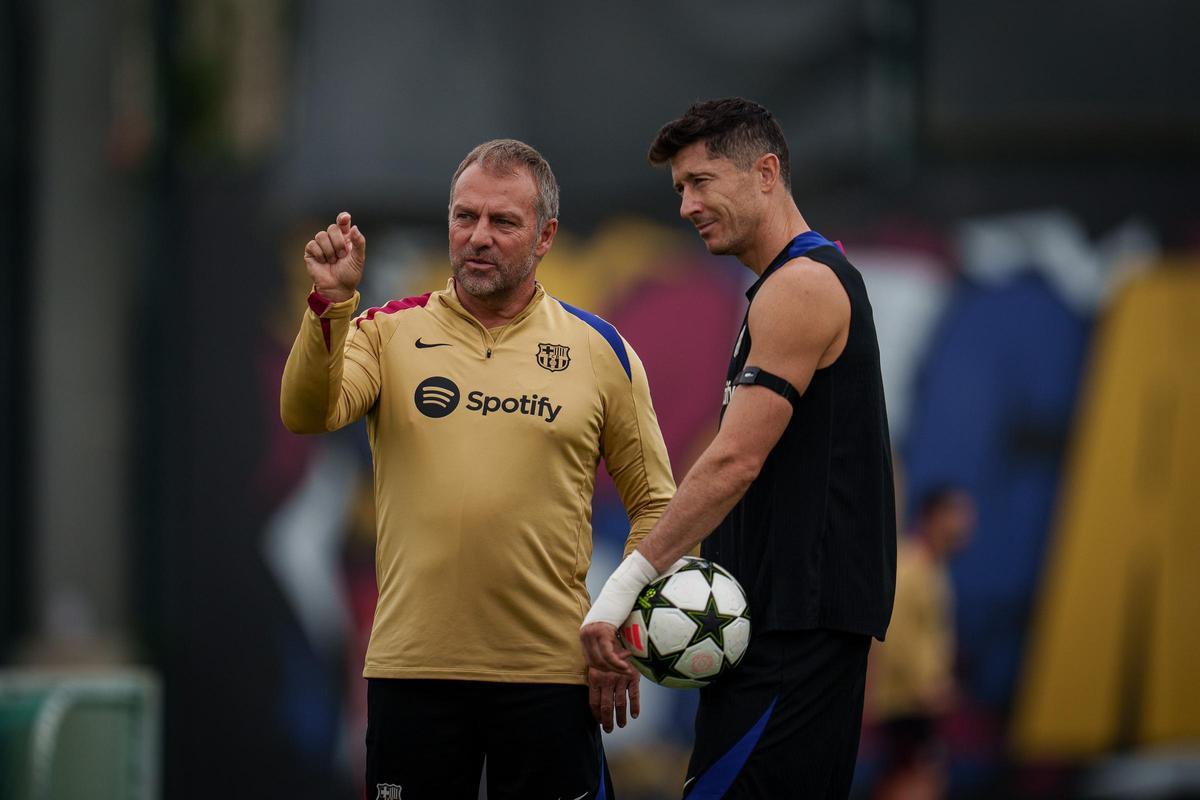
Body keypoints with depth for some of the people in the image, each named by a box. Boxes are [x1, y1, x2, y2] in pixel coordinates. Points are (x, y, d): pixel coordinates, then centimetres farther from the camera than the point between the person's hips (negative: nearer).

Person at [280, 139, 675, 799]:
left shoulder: (599, 350, 4)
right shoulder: (391, 332, 5)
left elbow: (653, 503, 9)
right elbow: (307, 415, -12)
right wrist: (331, 303, -25)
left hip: (551, 670, 0)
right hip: (412, 666, 0)